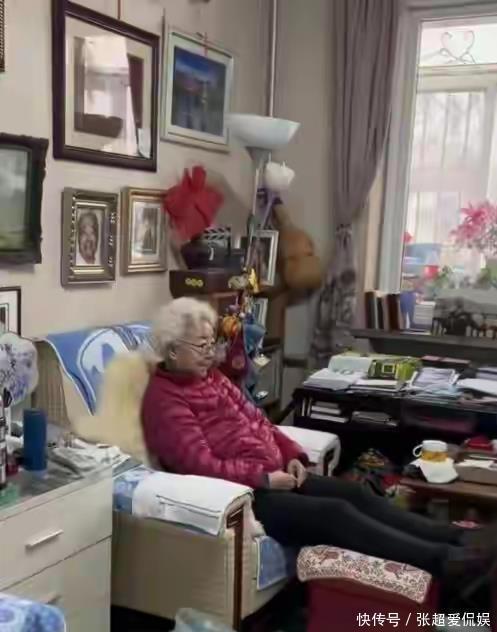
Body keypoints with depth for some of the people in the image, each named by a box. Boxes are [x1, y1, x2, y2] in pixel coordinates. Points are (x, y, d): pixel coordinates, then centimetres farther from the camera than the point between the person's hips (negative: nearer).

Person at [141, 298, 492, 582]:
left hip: (271, 474, 9)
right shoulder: (164, 399, -14)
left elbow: (255, 419, 17)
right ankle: (440, 558, -24)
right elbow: (201, 466, -21)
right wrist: (264, 478, -21)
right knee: (335, 512, -22)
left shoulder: (211, 377, 13)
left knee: (354, 492, -6)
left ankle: (453, 537, -8)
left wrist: (292, 455, 1)